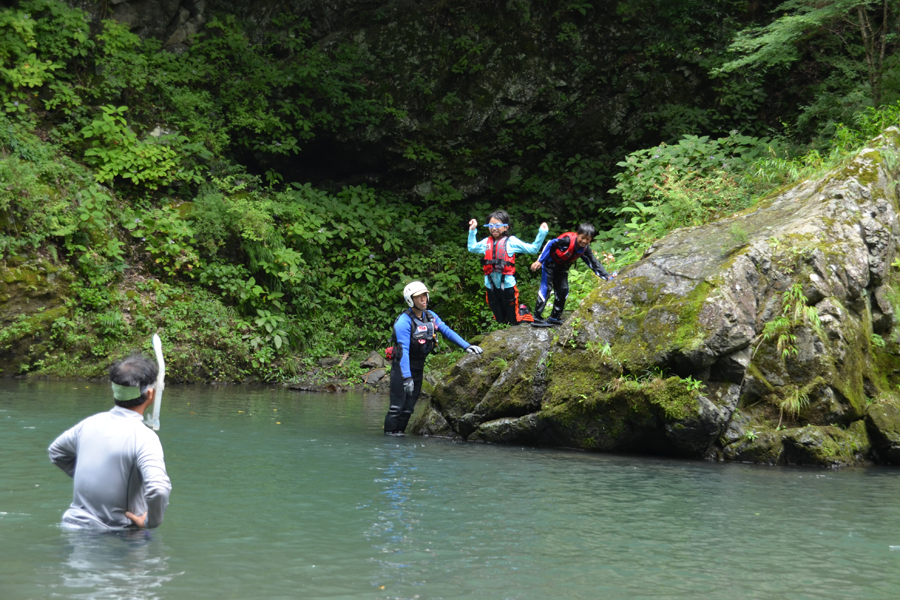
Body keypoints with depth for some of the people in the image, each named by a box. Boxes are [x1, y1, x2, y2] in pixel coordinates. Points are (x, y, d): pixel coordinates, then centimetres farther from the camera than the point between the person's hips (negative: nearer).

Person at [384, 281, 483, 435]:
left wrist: (467, 346, -5)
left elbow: (447, 331, 7)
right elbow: (403, 350, -24)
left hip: (418, 367, 7)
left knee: (409, 406, 10)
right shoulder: (404, 322, -20)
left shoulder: (431, 317, 2)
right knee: (397, 405, -10)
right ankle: (389, 434, -4)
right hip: (401, 366, -7)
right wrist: (407, 377, -29)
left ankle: (400, 432, 16)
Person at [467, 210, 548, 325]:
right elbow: (472, 248, 26)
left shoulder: (511, 241, -4)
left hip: (507, 284, -4)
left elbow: (533, 249, -4)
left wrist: (542, 233, -11)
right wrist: (472, 231, 21)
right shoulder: (487, 242, 8)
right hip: (491, 285, 4)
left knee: (514, 320, 6)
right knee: (499, 320, 14)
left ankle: (525, 314, 35)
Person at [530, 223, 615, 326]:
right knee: (546, 288, -13)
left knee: (563, 290, 3)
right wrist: (539, 261, -20)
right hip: (550, 263, -7)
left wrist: (607, 276, -18)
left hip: (562, 267, 7)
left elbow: (594, 263, -8)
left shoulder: (585, 249, -13)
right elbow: (550, 244, -22)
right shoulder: (568, 239, -31)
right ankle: (537, 318, -14)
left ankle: (555, 317, 13)